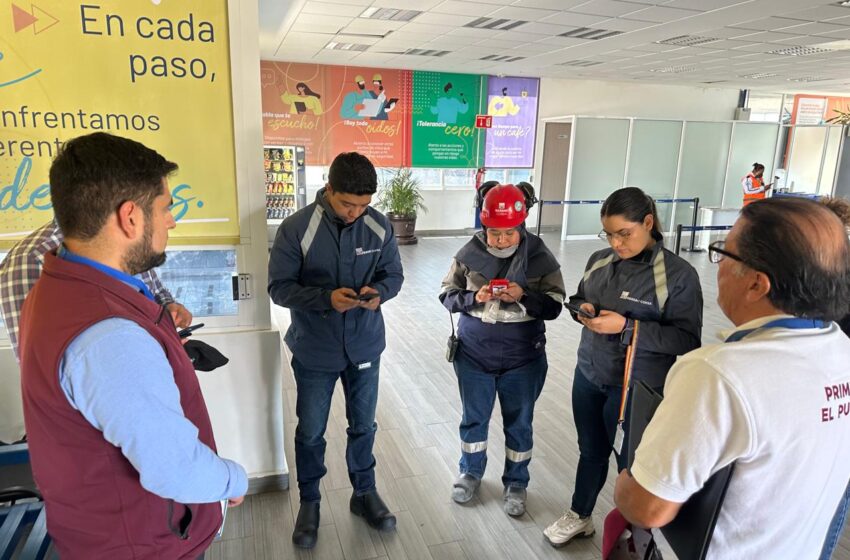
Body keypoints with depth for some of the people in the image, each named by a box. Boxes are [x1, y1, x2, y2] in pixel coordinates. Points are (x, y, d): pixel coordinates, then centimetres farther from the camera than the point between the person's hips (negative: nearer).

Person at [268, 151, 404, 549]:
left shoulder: (379, 226, -8)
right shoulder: (296, 229, -17)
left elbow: (394, 274, 1)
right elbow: (279, 287, -14)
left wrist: (379, 291, -22)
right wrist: (326, 298, -30)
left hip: (364, 346, 3)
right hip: (314, 351, -2)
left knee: (363, 425, 18)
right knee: (310, 431, 14)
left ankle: (364, 494, 40)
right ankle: (309, 502, 37)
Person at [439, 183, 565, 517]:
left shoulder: (540, 257, -11)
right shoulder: (470, 253, -9)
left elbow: (554, 307, -7)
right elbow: (447, 295, -3)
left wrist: (523, 296, -26)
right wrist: (474, 297, -23)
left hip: (523, 359, -1)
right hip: (474, 355, 1)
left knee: (519, 424, 14)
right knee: (474, 419, 18)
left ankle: (516, 484, 36)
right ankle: (470, 472, 41)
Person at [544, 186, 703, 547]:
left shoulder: (678, 274, -16)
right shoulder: (599, 260, 0)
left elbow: (688, 340, -17)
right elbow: (578, 298, 15)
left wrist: (627, 327, -26)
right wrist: (582, 309, -9)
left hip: (636, 387, -5)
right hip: (588, 375, 5)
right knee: (590, 451, 22)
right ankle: (579, 517, 44)